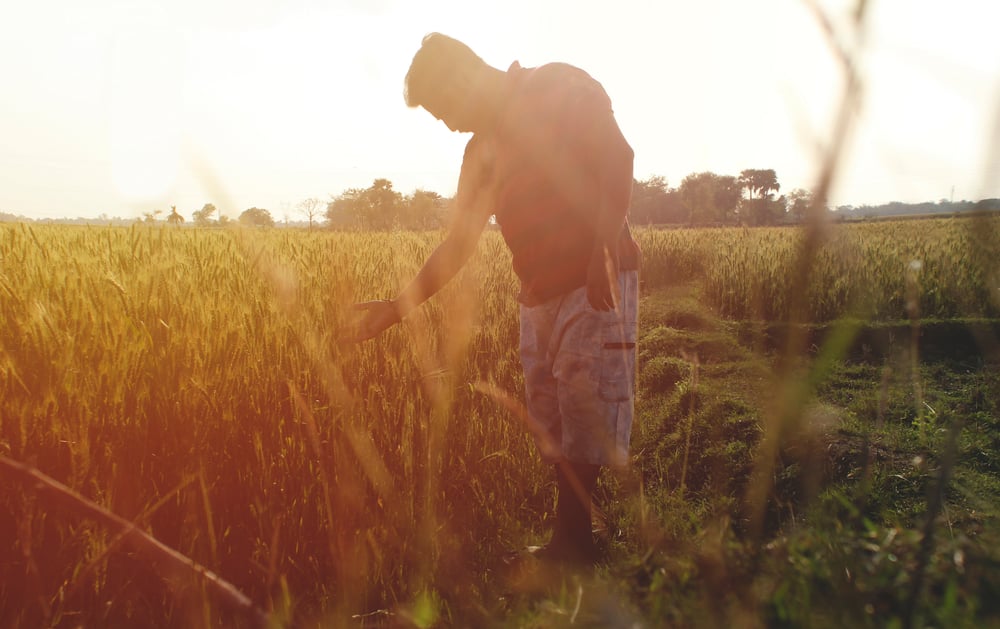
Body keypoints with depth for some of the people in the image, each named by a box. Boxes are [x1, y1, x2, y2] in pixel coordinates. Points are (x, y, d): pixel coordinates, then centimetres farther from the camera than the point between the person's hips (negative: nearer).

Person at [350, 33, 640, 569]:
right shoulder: (482, 149, 17)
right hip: (538, 295, 7)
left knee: (584, 416, -7)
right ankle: (569, 548, 12)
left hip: (596, 283, -7)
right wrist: (399, 307, 13)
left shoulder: (562, 87, -1)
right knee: (551, 427, 5)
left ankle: (572, 547, 0)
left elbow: (617, 156, -14)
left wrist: (603, 251, -25)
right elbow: (457, 244, 18)